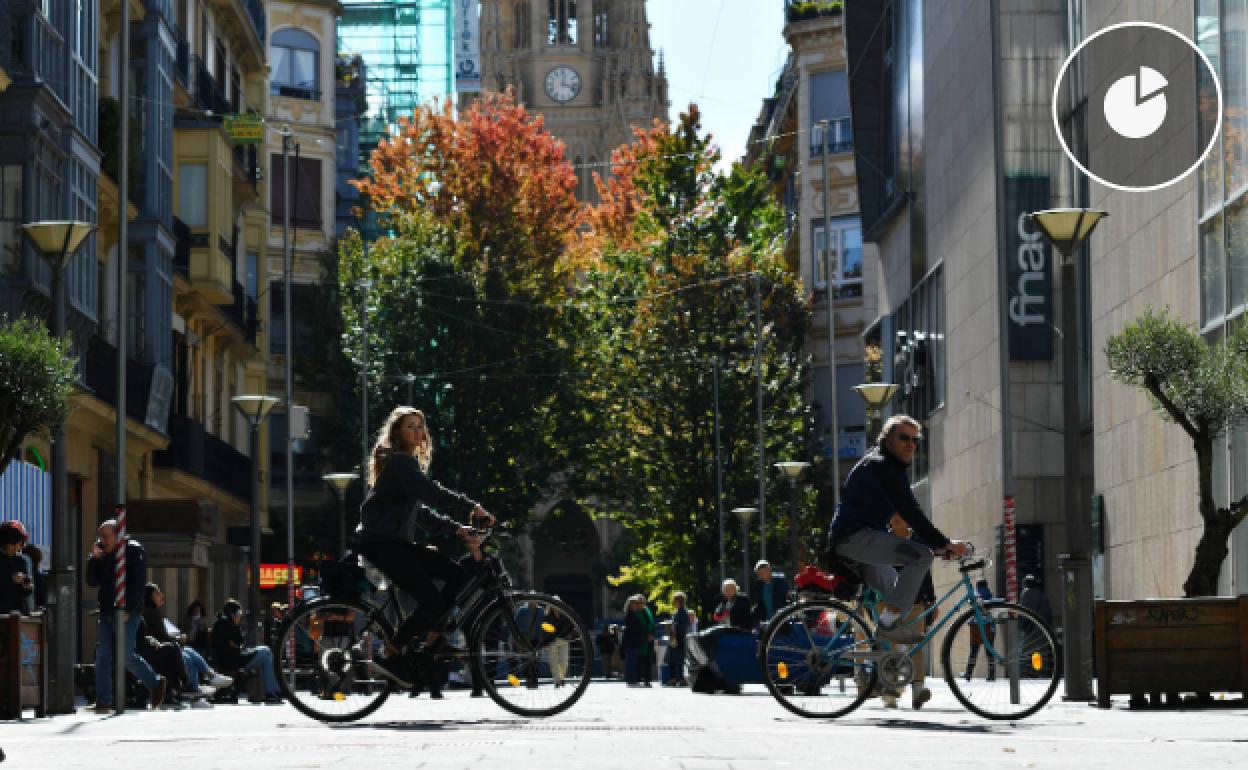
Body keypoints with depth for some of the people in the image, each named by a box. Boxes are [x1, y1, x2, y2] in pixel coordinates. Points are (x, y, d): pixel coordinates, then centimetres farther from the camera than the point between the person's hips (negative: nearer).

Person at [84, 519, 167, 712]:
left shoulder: (134, 551, -5)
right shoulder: (102, 554, 16)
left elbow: (138, 584, -12)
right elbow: (92, 581, 13)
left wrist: (127, 609, -19)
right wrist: (94, 559, -1)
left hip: (127, 614, -7)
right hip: (107, 613, 7)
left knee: (126, 656, -8)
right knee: (103, 656, -1)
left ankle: (156, 684, 12)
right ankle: (103, 701, 0)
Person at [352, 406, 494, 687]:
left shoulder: (408, 463, 23)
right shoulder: (398, 461, -9)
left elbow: (420, 512, 22)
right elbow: (431, 492, -24)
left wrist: (457, 529, 12)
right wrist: (471, 507, -27)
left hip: (395, 542, 10)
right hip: (379, 542, -10)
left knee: (457, 575, 0)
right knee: (431, 599, -19)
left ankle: (429, 652, 1)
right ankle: (390, 658, -11)